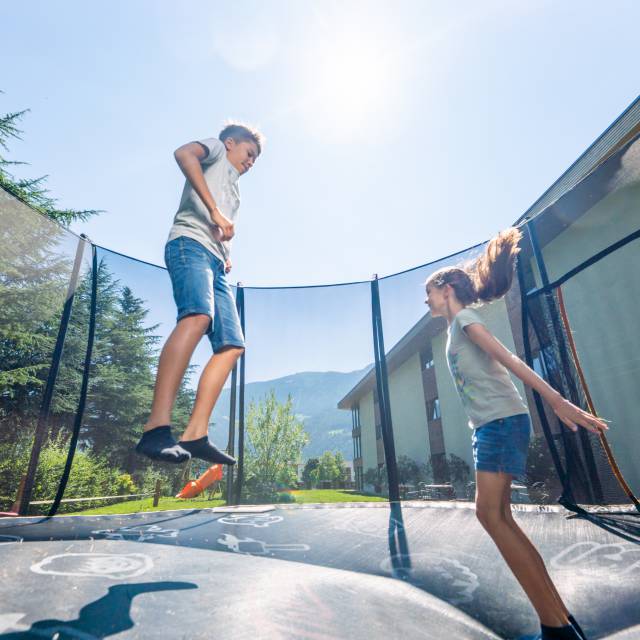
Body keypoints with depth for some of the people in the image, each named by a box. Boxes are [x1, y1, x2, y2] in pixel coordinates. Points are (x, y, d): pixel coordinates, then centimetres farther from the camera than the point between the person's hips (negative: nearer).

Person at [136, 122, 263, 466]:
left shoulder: (232, 188, 39)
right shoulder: (216, 148, 20)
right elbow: (183, 153, -4)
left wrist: (227, 257, 13)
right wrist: (214, 210, -13)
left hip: (214, 262, 8)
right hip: (190, 243, -8)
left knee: (232, 345, -9)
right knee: (197, 316, -34)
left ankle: (195, 435, -15)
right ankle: (156, 428, -40)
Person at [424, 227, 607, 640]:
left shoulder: (464, 317, -4)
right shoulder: (455, 328, 22)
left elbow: (509, 358, -16)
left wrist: (557, 400, -22)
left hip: (502, 421, -10)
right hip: (490, 425, 10)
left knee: (491, 515, -11)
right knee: (498, 517, 7)